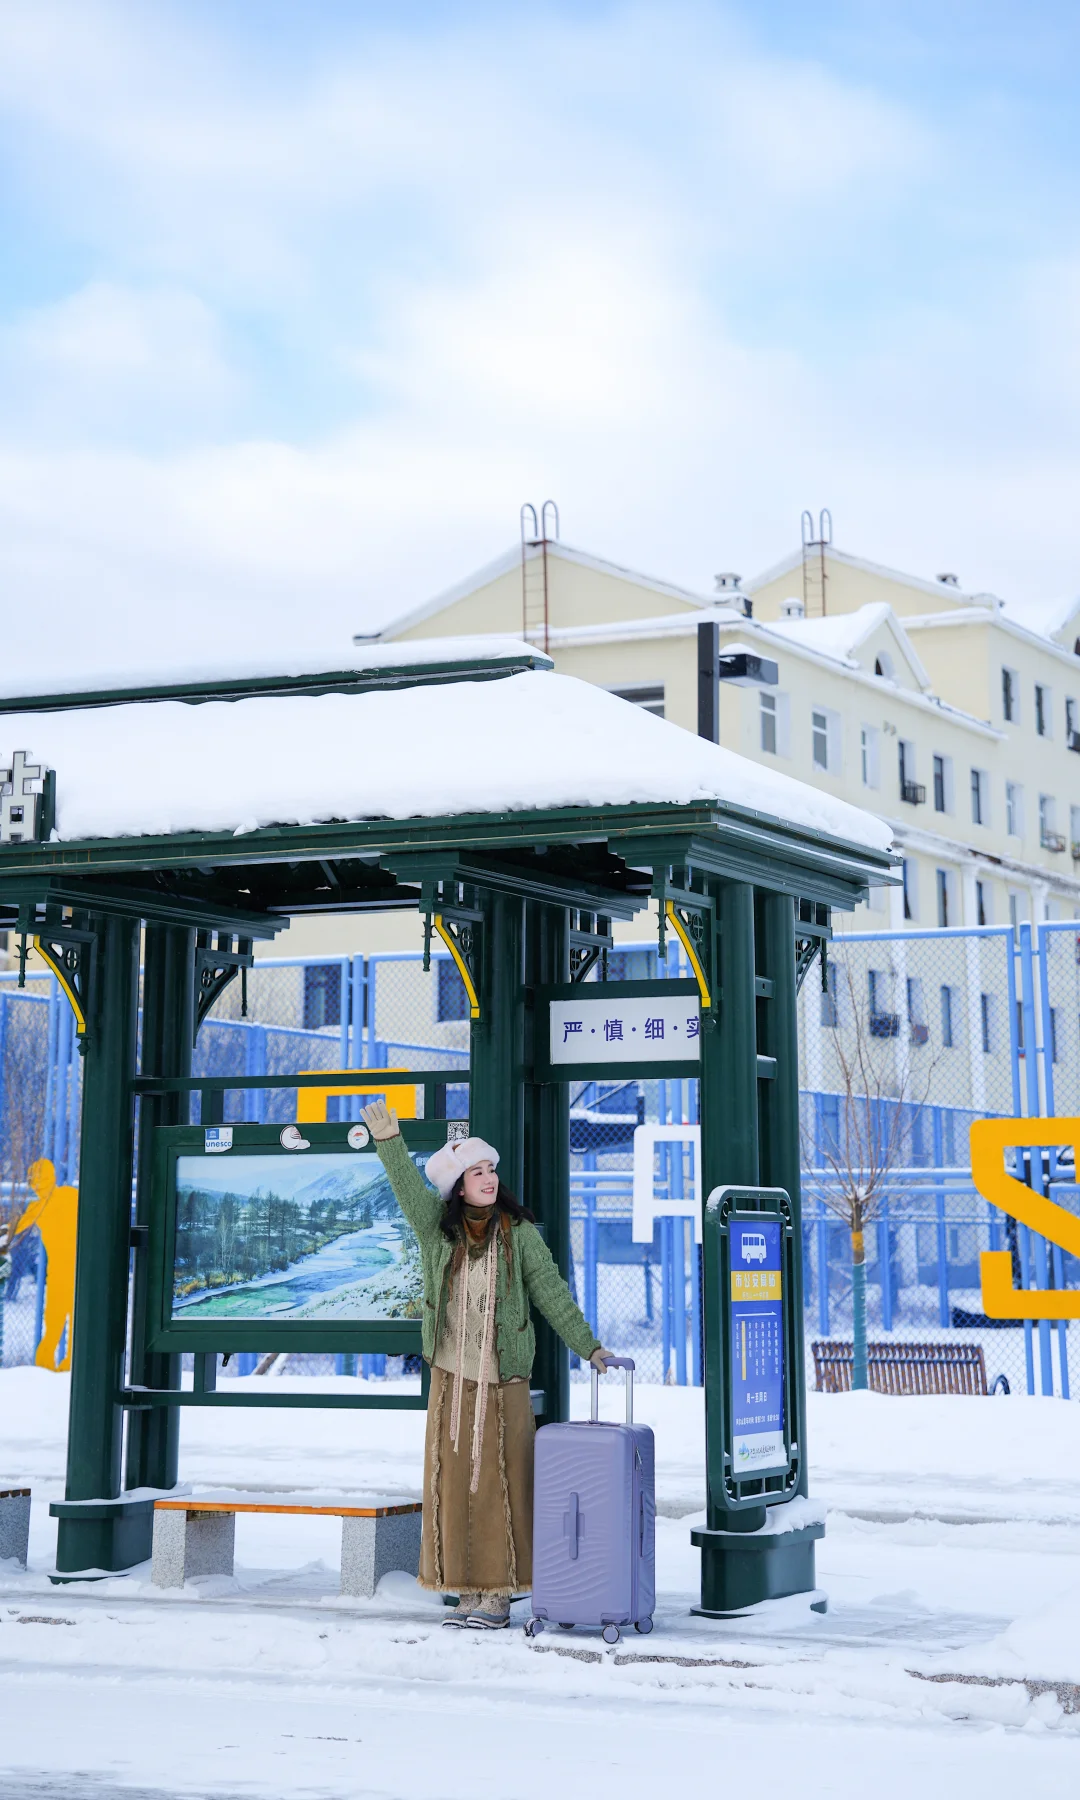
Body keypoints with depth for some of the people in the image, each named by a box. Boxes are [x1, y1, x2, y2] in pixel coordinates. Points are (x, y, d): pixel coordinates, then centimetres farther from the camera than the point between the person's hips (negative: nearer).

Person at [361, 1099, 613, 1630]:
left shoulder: (519, 1233, 0)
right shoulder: (437, 1230, 4)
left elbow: (551, 1293, 0)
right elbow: (410, 1189, -9)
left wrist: (588, 1346, -5)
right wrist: (388, 1142, -22)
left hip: (503, 1384, -2)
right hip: (450, 1379, 2)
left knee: (499, 1486, -1)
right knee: (453, 1483, 5)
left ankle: (499, 1595, 5)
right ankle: (467, 1591, 13)